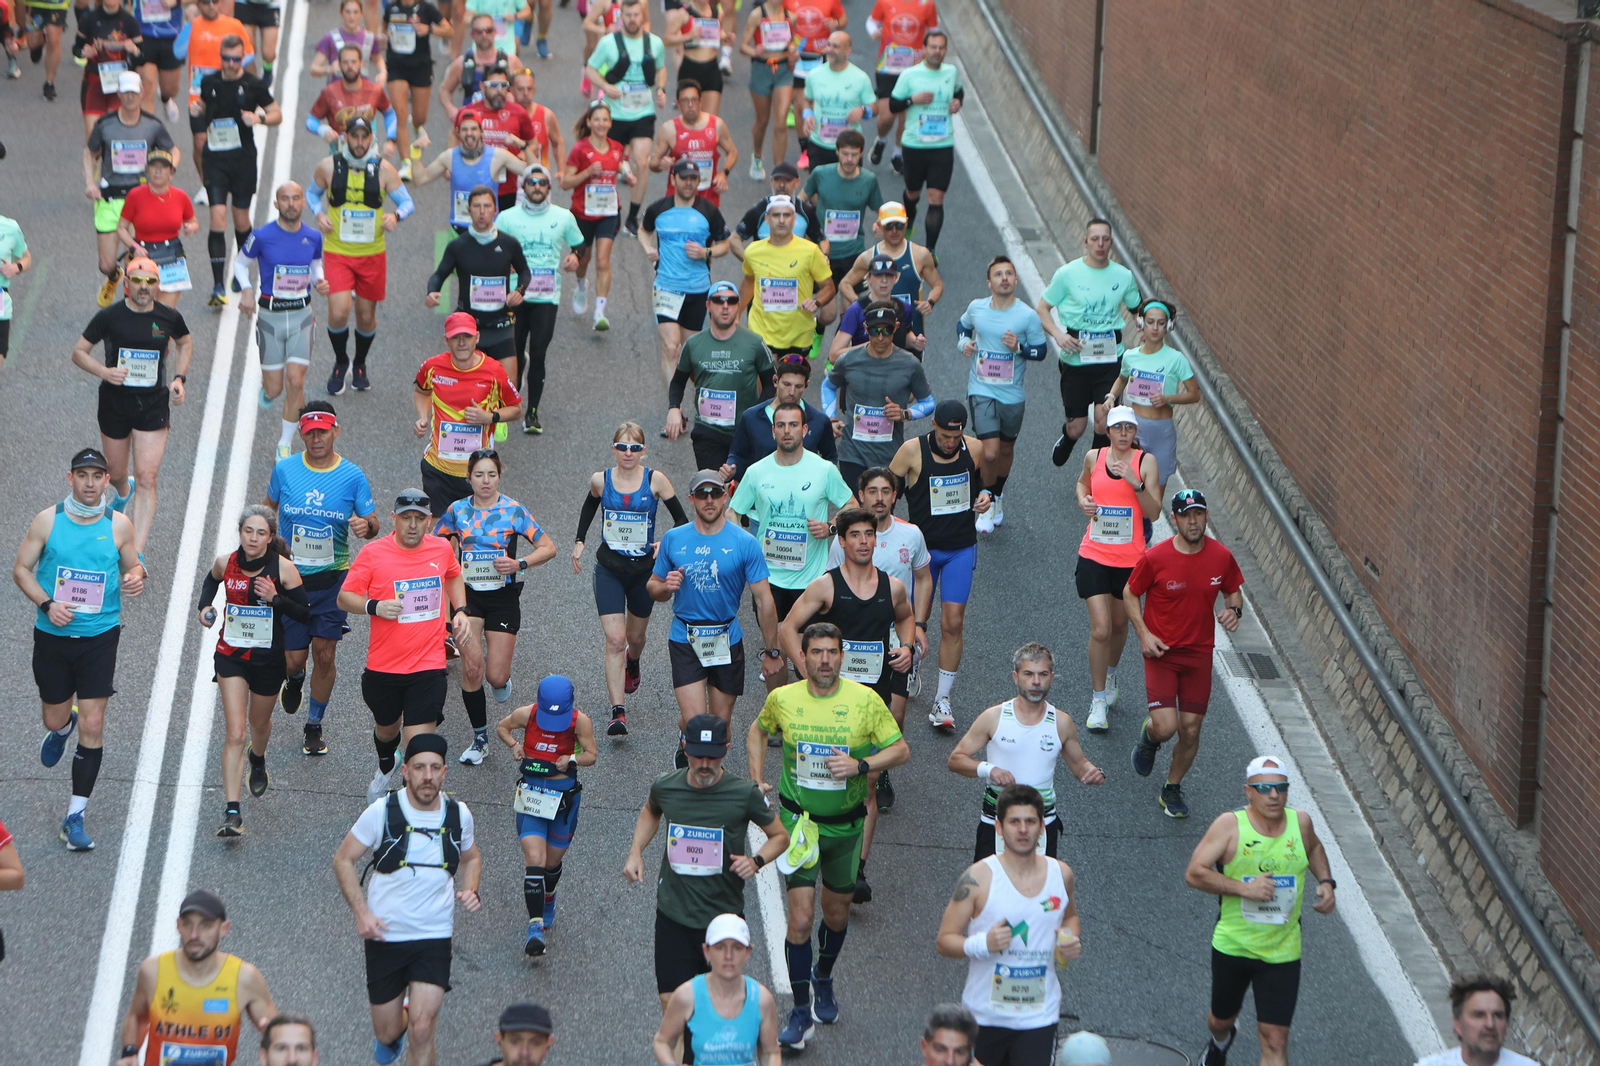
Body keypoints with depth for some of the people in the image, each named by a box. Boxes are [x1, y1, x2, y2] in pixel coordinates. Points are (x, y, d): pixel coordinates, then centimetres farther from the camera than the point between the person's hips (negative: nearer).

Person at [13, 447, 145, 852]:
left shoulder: (119, 525, -2)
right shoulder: (47, 520, -4)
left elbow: (132, 565, 12)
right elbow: (21, 568, 1)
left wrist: (135, 578, -13)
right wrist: (47, 603, -14)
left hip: (100, 637, -1)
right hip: (53, 636, 1)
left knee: (92, 725, -7)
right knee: (54, 719, 13)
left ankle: (76, 815, 1)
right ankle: (62, 727, 54)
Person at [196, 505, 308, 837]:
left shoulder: (283, 568, -13)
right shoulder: (225, 563, -7)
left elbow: (305, 614, -9)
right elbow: (211, 581, 18)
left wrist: (276, 598, -25)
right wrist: (204, 606, -1)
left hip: (268, 658, 0)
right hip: (231, 656, 0)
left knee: (259, 723, 23)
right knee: (235, 733, -13)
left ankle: (257, 759, 62)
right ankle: (232, 812, -17)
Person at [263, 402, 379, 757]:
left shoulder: (353, 476, -6)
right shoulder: (284, 469, -3)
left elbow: (373, 524, -1)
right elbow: (269, 507, 14)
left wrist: (366, 525, -24)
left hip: (332, 579, -1)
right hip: (289, 577, 1)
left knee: (325, 656, -1)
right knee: (293, 659, 1)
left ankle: (314, 726, 20)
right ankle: (294, 679, 41)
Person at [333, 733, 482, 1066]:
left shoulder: (459, 814, -1)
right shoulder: (382, 811, -11)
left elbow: (471, 858, 19)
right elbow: (343, 859, -2)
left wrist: (469, 890, -2)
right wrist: (361, 912, -13)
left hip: (435, 938, 1)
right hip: (385, 935, -1)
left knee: (422, 1030, -14)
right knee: (387, 1034, 10)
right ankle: (393, 1030, 48)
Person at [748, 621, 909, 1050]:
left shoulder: (865, 700, -9)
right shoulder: (782, 699, -5)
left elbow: (901, 749, -4)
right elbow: (758, 731, 17)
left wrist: (861, 765, -19)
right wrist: (757, 779, 7)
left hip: (846, 823, 1)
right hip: (798, 821, -1)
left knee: (837, 913, 16)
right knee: (800, 918, -11)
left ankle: (823, 979, 45)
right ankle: (801, 1011, -2)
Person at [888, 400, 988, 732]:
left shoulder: (974, 449, -3)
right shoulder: (912, 451, -12)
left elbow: (985, 481, 17)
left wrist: (986, 496, -7)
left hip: (961, 549, 1)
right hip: (923, 547, -1)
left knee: (953, 623, -5)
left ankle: (942, 701, 3)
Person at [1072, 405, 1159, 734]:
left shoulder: (1145, 461, -6)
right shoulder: (1094, 457, 0)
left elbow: (1154, 512, -10)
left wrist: (1135, 483, -24)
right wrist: (1083, 500, 2)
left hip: (1130, 557, 0)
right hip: (1095, 555, 0)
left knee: (1119, 623, 17)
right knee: (1100, 629, -10)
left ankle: (1110, 674, 48)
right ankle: (1098, 701, 3)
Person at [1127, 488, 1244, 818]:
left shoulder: (1221, 557, -5)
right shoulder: (1155, 558, -14)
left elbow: (1233, 591, 13)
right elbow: (1130, 594, 0)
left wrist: (1234, 610, -11)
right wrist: (1144, 634, -11)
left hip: (1199, 654, 3)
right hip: (1161, 651, -3)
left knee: (1190, 731, 4)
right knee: (1166, 727, -14)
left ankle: (1172, 789, 29)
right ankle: (1149, 736, 25)